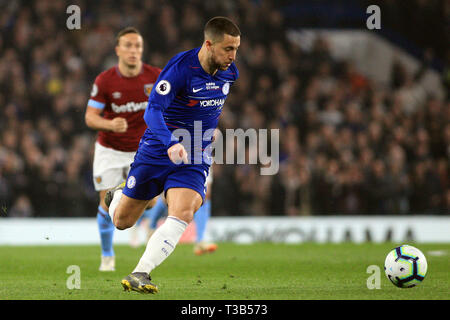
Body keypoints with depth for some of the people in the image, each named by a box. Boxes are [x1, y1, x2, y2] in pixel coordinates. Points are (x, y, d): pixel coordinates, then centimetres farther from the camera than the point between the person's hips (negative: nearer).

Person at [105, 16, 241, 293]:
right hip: (155, 153, -3)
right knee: (121, 221, 9)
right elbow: (153, 111, -31)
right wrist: (170, 144, -46)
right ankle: (117, 195, 46)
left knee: (182, 214, -25)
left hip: (194, 160, 3)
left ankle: (140, 274, -24)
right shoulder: (179, 69, -21)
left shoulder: (229, 72, -1)